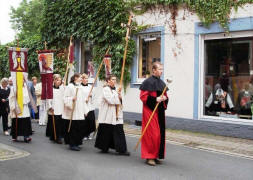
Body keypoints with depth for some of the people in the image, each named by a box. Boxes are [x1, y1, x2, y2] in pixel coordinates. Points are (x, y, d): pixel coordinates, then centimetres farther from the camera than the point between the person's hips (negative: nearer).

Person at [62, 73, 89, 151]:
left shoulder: (80, 88, 17)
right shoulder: (70, 86, -5)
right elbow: (65, 98, -8)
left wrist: (85, 111, 14)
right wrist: (72, 99, -25)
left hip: (79, 113, 7)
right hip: (72, 113, -7)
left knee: (79, 128, 6)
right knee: (72, 128, -4)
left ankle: (76, 143, 17)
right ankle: (72, 144, 4)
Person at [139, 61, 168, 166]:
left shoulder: (162, 83, 14)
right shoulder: (148, 82, -11)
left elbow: (165, 95, 23)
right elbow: (143, 96, -14)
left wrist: (164, 98, 0)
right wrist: (155, 99, -21)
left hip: (160, 111, 8)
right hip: (150, 111, -8)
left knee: (160, 133, 10)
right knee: (152, 134, -7)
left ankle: (156, 156, 20)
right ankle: (149, 157, 3)